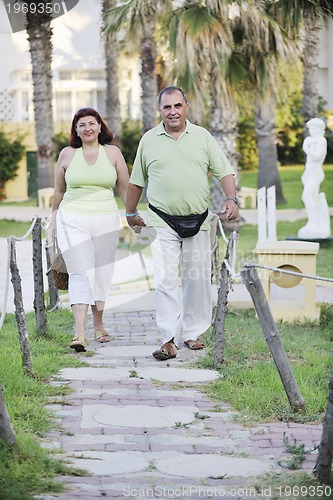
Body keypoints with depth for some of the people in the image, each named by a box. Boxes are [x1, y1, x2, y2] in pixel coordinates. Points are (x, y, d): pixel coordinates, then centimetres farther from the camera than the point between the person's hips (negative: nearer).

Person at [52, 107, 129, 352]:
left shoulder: (112, 153, 6)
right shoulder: (67, 154, 6)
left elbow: (125, 188, 11)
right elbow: (59, 191, 18)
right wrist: (54, 219, 23)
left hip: (106, 221, 1)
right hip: (73, 221, -1)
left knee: (102, 273, 6)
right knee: (80, 274, -11)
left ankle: (99, 324, 25)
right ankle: (80, 333, -18)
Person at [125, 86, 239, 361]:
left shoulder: (202, 136, 6)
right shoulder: (149, 140, 6)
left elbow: (224, 171, 4)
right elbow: (137, 180, 15)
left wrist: (232, 199, -11)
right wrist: (131, 212, 19)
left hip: (198, 221, 1)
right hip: (162, 222, -1)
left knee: (197, 278, 6)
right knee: (165, 279, -10)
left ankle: (193, 333, 18)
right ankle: (169, 340, -11)